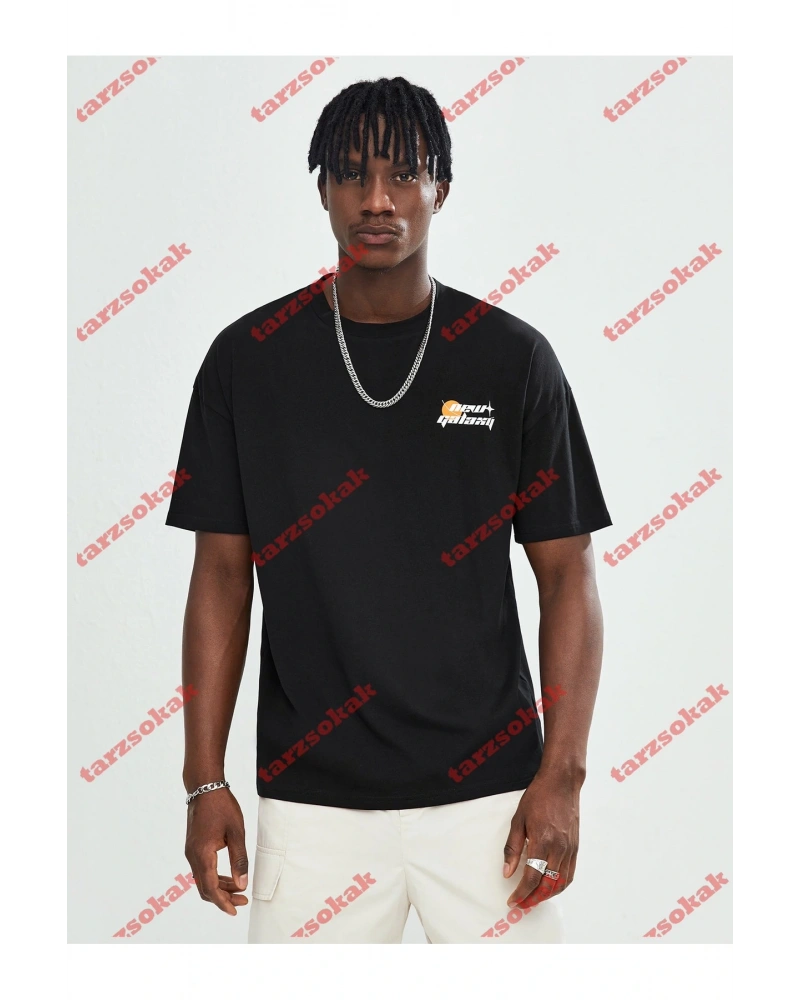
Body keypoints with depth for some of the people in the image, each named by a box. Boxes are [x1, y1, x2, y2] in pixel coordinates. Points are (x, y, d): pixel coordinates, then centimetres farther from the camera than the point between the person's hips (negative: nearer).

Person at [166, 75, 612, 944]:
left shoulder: (512, 359, 0)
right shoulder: (248, 359, 2)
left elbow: (567, 573, 1)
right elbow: (222, 571, 5)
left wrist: (562, 775, -6)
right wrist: (205, 780, 1)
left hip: (487, 789, 0)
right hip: (310, 796, 1)